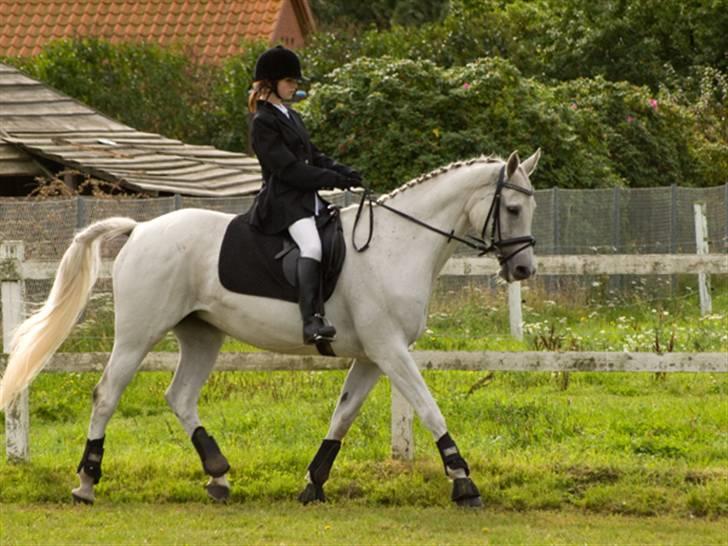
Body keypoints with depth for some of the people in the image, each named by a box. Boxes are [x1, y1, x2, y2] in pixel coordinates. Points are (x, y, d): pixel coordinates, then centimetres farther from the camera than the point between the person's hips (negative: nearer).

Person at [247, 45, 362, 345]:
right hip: (284, 200, -10)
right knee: (311, 244, -32)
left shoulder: (292, 117, 21)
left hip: (308, 198, 10)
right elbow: (287, 168, -15)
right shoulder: (263, 122, -8)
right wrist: (334, 180, -15)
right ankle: (312, 321, -44)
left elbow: (314, 157, 22)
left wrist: (343, 172, 3)